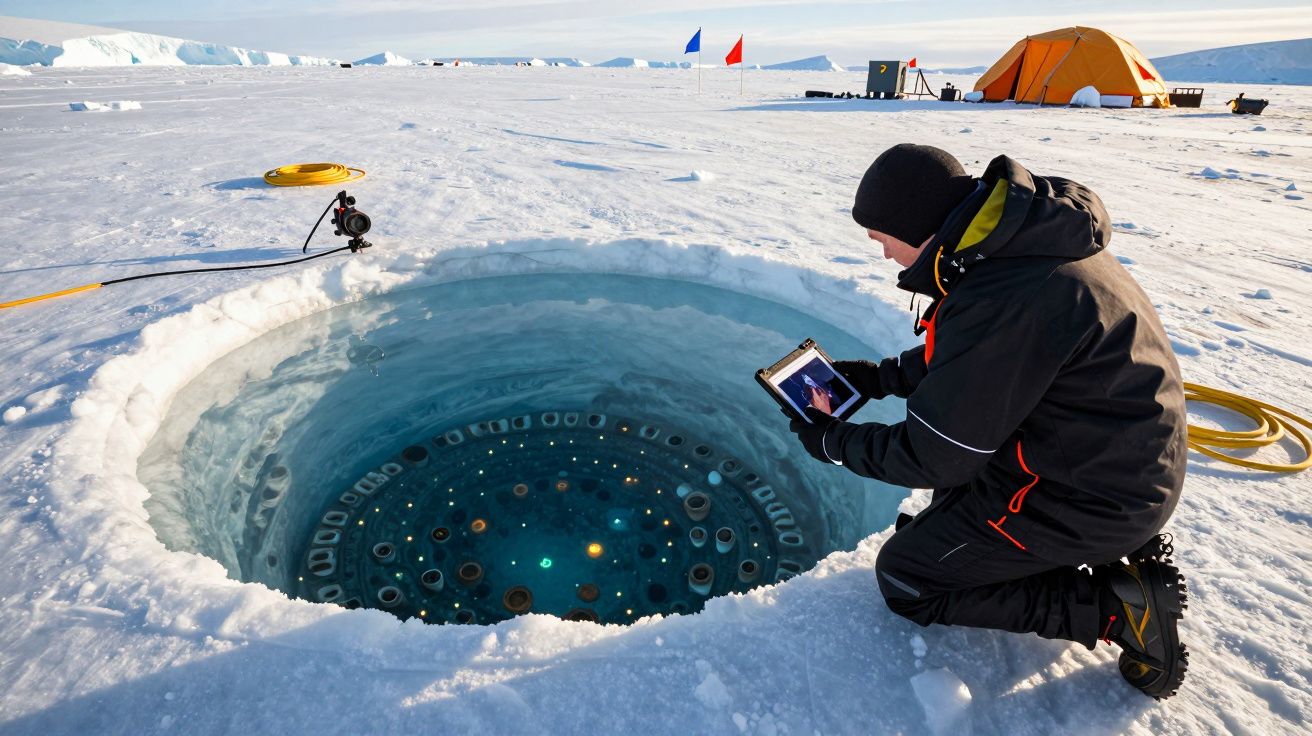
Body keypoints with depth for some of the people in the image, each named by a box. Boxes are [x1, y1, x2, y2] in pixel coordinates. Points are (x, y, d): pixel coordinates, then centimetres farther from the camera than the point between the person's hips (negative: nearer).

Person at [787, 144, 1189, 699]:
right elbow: (962, 360, 14)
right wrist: (880, 376, 11)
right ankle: (1114, 547, 18)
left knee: (905, 579, 0)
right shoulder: (1020, 233, -2)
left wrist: (831, 442, -8)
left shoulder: (1001, 300, -32)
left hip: (1094, 492, -9)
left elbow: (933, 457, -22)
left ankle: (1115, 606, 1)